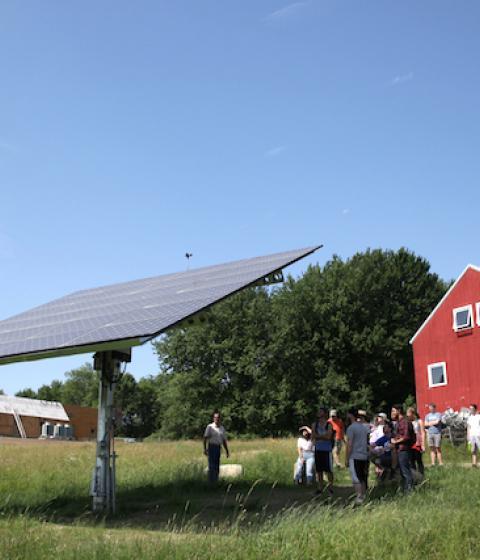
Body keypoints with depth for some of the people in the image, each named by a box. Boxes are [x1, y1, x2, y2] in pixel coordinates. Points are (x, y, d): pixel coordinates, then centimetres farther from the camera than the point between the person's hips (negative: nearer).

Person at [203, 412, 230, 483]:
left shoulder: (222, 428, 12)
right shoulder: (210, 427, -5)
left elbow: (224, 441, 15)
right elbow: (205, 438, -10)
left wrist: (227, 451, 12)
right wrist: (204, 449, -19)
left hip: (218, 448, 6)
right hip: (211, 447, -6)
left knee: (217, 467, 7)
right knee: (212, 466, -10)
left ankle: (215, 482, 12)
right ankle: (211, 482, -8)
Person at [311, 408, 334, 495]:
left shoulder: (329, 425, -3)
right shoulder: (315, 425, 8)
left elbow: (328, 436, -15)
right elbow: (313, 436, -2)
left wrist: (318, 436, -10)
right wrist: (323, 436, -13)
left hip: (327, 450, -4)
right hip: (318, 449, 4)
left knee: (329, 470, -2)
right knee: (319, 470, 7)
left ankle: (330, 487, 7)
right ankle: (320, 487, 14)